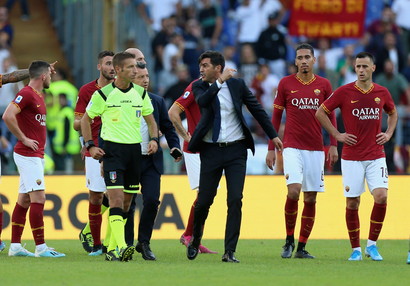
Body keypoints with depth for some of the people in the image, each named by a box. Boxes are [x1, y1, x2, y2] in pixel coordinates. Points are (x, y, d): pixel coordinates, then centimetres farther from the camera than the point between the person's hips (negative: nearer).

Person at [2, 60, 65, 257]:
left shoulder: (38, 95, 16)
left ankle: (15, 246, 13)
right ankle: (40, 247, -13)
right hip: (28, 155, -10)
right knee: (38, 198, -12)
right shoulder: (26, 94, -13)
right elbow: (8, 116, -24)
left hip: (36, 155, 10)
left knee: (24, 200, 10)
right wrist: (24, 139, -19)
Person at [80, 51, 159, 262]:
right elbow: (86, 119, 6)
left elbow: (150, 120, 18)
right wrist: (90, 145, -3)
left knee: (126, 202, 7)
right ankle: (121, 246, -25)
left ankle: (112, 248, 15)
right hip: (112, 149, -5)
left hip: (135, 150, 5)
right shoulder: (103, 94, -3)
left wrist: (154, 139, 0)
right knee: (116, 199, -16)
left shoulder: (141, 93, 8)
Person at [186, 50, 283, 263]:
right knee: (204, 200, 5)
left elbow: (256, 109, 10)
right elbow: (202, 101, -22)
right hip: (211, 151, 0)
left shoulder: (237, 85, 1)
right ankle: (195, 241, 31)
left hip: (236, 150, 0)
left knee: (235, 200, -9)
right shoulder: (199, 87, 1)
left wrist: (273, 135, 11)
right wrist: (220, 81, -25)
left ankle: (230, 251, -7)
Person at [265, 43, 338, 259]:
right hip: (292, 146, -2)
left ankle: (302, 248, 9)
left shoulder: (324, 85, 6)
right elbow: (275, 117, 7)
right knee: (294, 190, -18)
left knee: (311, 198, 2)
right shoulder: (286, 83, 3)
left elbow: (330, 116, 12)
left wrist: (333, 145, 2)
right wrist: (271, 149, 4)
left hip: (315, 148, 2)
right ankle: (289, 240, -1)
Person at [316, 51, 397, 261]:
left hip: (376, 156, 2)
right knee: (352, 203, 0)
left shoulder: (382, 93, 5)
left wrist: (388, 134, 10)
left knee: (381, 196, -13)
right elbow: (321, 112, 4)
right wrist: (337, 135, -1)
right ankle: (356, 249, 13)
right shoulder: (344, 92, -4)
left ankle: (372, 244, 1)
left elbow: (393, 113, 25)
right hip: (352, 157, -2)